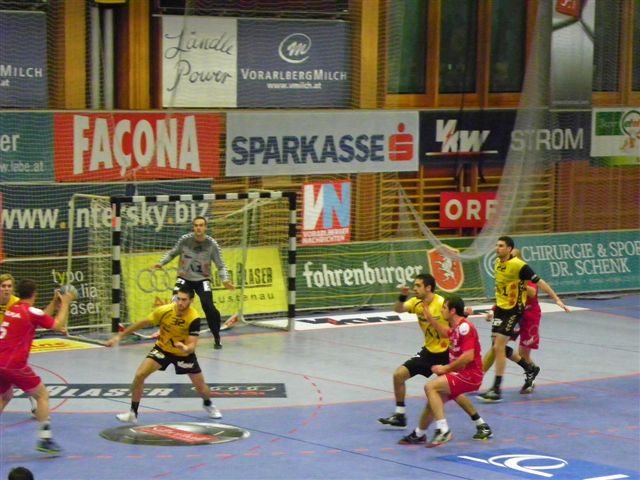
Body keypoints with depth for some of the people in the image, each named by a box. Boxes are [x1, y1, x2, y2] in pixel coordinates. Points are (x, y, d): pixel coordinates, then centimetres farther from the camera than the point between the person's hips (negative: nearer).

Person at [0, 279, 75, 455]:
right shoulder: (31, 311, -9)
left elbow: (41, 319, 27)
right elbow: (58, 325, -4)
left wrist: (54, 303, 25)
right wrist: (65, 304, 6)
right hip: (14, 364, -7)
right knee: (42, 395, 6)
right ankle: (44, 439, 1)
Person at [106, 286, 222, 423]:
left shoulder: (194, 319, -30)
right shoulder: (164, 311, -26)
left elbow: (192, 345, -33)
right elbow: (143, 324, -11)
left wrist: (186, 348, -58)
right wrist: (119, 336, -7)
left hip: (184, 353, -1)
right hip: (162, 348, 1)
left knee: (200, 386, 5)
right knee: (139, 375, -17)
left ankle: (208, 405, 42)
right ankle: (133, 413, -4)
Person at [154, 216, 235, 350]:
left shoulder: (212, 244, -11)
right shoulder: (184, 240, -12)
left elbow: (220, 265, -4)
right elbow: (172, 253, 7)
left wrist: (225, 280, -18)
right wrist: (161, 263, -6)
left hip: (202, 279, 0)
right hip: (184, 278, 1)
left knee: (209, 307, -17)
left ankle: (217, 338, 5)